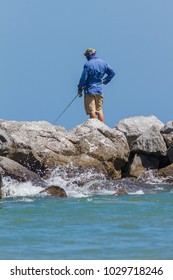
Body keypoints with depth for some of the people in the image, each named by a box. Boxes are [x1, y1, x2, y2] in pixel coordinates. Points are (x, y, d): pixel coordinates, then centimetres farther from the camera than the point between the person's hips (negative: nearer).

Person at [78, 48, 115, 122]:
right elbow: (112, 72, 13)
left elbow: (83, 78, -12)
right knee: (100, 111, 11)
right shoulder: (103, 63, 7)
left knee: (92, 111, -4)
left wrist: (80, 88, 1)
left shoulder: (88, 64, -12)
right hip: (100, 91, 6)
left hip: (90, 90, -6)